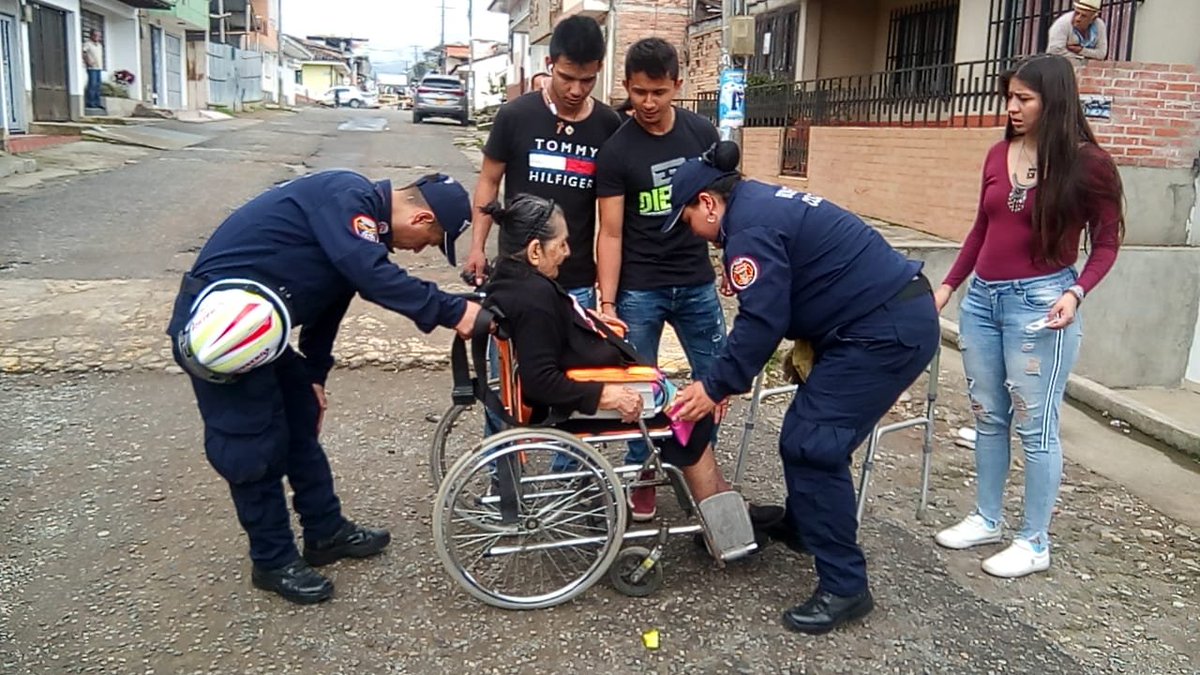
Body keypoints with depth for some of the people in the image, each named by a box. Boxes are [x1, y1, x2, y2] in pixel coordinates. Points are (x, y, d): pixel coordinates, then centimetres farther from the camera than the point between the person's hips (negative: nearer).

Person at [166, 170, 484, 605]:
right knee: (255, 446, 0)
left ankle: (327, 533, 31)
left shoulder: (361, 220, 11)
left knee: (302, 423, 17)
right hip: (218, 321, -10)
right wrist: (452, 312, -31)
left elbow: (326, 299, 19)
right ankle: (273, 562, 17)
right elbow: (373, 275, -33)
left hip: (256, 322, 10)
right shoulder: (347, 197, -19)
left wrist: (314, 373, 21)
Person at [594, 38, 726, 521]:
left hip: (697, 283, 3)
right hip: (639, 289, -3)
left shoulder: (701, 133, 0)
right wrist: (606, 302, -15)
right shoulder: (615, 151, -9)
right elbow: (611, 233, -9)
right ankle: (640, 475, 25)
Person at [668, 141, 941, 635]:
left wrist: (715, 386, -10)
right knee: (805, 435, 19)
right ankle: (801, 527, 39)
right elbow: (773, 310, 18)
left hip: (887, 331, -11)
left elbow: (761, 321, -21)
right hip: (892, 316, 11)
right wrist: (726, 376, 14)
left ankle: (844, 587, -3)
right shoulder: (763, 203, 16)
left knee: (812, 446, -10)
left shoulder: (750, 227, -16)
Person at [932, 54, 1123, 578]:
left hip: (1039, 300, -6)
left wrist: (1076, 293, -17)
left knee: (1035, 426, 0)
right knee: (987, 417, 14)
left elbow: (1106, 242, -2)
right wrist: (949, 284, 14)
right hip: (983, 297, 6)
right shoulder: (999, 154, 7)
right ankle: (986, 519, 28)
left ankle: (1034, 543, 13)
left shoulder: (1086, 163, -7)